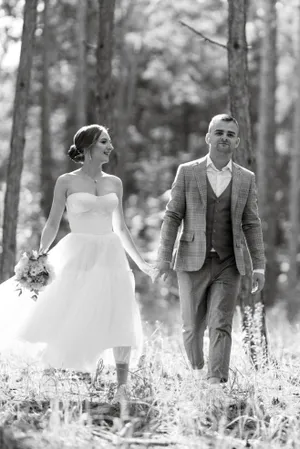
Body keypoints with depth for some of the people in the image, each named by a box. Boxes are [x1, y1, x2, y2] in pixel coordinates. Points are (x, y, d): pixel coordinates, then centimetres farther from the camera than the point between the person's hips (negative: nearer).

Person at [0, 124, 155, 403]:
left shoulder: (114, 183, 10)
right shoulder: (67, 182, -1)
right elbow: (52, 225, 2)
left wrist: (140, 262, 17)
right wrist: (40, 256, -8)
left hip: (111, 257, 3)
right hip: (79, 258, -3)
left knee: (121, 322, -7)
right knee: (71, 325, -5)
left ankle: (122, 387, -4)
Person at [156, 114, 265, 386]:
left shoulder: (246, 179, 7)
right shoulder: (187, 172, 2)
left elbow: (251, 225, 7)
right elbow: (172, 217, 1)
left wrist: (259, 266, 1)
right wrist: (164, 257, -6)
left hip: (228, 264, 1)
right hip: (193, 262, 0)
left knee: (221, 326, -9)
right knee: (193, 326, 6)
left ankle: (216, 381, -10)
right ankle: (198, 369, 32)